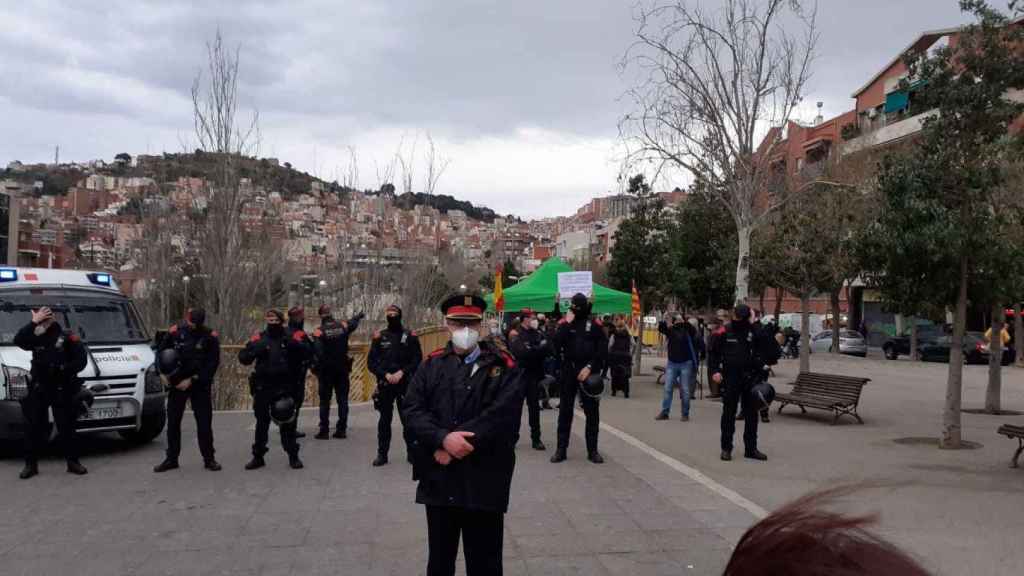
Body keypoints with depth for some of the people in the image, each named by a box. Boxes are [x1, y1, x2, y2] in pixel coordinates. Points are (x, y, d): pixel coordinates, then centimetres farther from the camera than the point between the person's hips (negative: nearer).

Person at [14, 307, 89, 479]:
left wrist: (62, 369, -20)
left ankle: (73, 462, 9)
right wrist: (33, 323, -17)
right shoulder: (36, 339, 10)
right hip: (38, 389, 3)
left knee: (66, 427, 1)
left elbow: (81, 360, -7)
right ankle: (31, 464, 11)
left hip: (62, 390, -3)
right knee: (33, 427, 3)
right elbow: (18, 340, -11)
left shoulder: (68, 337, -2)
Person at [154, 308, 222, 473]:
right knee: (173, 421, 7)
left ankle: (209, 459, 9)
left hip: (200, 385, -2)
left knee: (204, 422, 0)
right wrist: (162, 373, -4)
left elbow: (213, 363, -10)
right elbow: (160, 351, 9)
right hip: (176, 383, 2)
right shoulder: (175, 332, -3)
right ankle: (171, 458, 19)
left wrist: (192, 380, -13)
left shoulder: (210, 337, -9)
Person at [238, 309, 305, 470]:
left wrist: (294, 344, -27)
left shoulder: (290, 338, 2)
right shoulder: (259, 338, 4)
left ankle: (293, 456, 11)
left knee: (287, 421, 2)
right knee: (262, 422, 10)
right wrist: (254, 349, -21)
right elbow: (243, 357, -2)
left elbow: (306, 352, -10)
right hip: (262, 387, 1)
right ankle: (258, 457, 20)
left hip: (284, 387, -1)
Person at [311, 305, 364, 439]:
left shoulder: (319, 332, -13)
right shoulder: (343, 326, -2)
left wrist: (317, 368, -9)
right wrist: (359, 315, 42)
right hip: (342, 368, 3)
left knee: (325, 401, 6)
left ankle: (324, 431, 6)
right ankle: (342, 430, 11)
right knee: (342, 399, 10)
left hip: (326, 370, -3)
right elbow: (354, 322, 21)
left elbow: (317, 352, -23)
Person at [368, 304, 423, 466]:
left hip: (406, 384, -1)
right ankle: (382, 454, 13)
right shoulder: (379, 337, 5)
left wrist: (402, 372, -13)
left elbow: (417, 359, -1)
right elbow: (371, 362, 3)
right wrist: (385, 374, -11)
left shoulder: (410, 336, 3)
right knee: (384, 419, 6)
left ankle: (411, 452, 11)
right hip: (385, 384, 1)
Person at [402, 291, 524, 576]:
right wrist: (444, 439, -19)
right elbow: (412, 410, -2)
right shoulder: (431, 365, 8)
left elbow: (502, 416, -14)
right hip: (438, 480, 3)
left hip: (484, 481, -3)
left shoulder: (504, 366, -2)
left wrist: (457, 445, -17)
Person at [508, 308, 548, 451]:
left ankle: (536, 438, 14)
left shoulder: (538, 333, 9)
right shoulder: (515, 334, -6)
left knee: (534, 406, 8)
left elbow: (548, 349, -4)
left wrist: (532, 350, -15)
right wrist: (539, 349, -12)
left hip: (535, 374, 5)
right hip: (520, 374, -4)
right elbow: (521, 352, -21)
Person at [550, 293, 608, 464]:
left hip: (588, 372, -1)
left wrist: (590, 367, -13)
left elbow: (602, 350, -3)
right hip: (568, 371, 1)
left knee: (592, 412, 3)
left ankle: (592, 450, 12)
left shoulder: (594, 325, 2)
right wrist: (567, 324, -13)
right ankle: (561, 449, 11)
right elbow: (557, 346, -11)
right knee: (565, 411, 5)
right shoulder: (564, 323, 4)